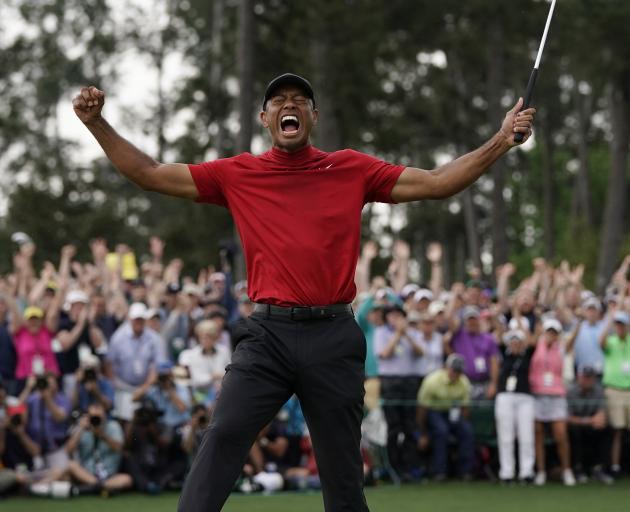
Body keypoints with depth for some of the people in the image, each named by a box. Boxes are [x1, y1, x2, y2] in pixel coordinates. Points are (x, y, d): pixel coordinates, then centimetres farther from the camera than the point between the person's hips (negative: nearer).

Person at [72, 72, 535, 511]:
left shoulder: (353, 170, 10)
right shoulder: (237, 175, 9)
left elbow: (437, 183, 11)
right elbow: (149, 174, 12)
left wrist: (502, 141, 4)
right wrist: (97, 123, 4)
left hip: (335, 336, 0)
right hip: (268, 333, 0)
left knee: (344, 473, 6)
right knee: (222, 440, -17)